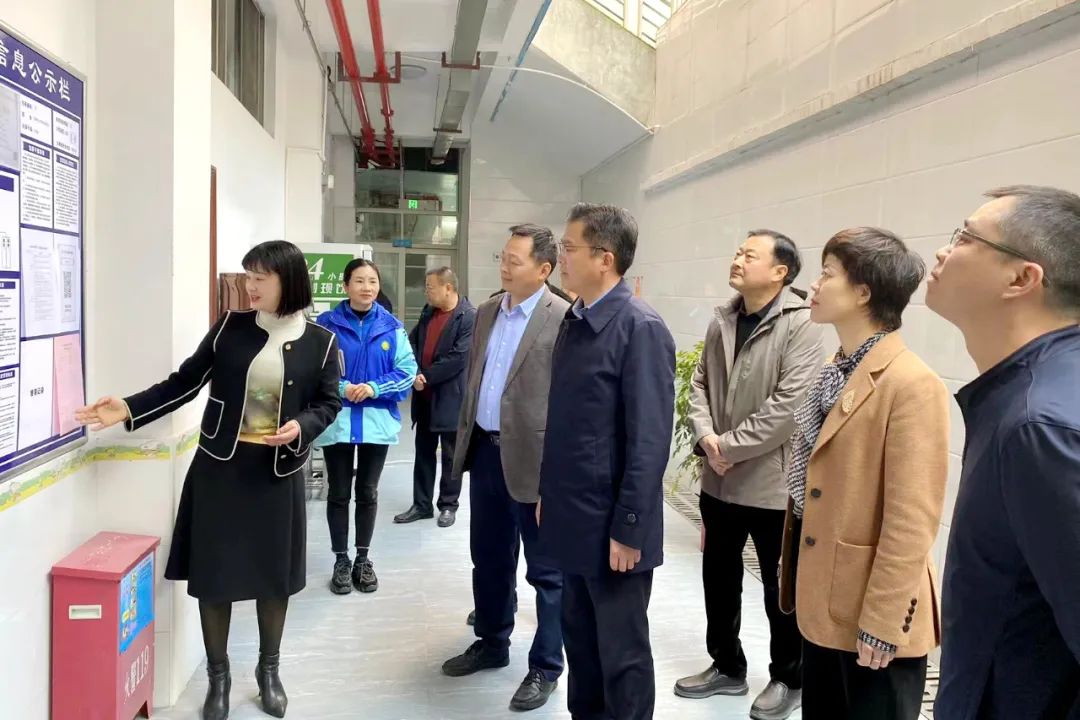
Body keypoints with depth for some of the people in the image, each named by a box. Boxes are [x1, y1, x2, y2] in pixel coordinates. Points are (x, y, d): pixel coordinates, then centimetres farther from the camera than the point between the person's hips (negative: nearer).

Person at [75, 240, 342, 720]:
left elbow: (329, 403, 1)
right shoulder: (230, 326, -2)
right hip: (219, 466, 1)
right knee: (212, 573, 6)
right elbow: (185, 382, 1)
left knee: (273, 574, 11)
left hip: (278, 470, -1)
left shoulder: (320, 342, -5)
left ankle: (269, 670, 33)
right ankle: (218, 675, 26)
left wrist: (301, 427, -18)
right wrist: (130, 409, -9)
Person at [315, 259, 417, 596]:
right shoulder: (326, 324, -4)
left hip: (377, 420, 2)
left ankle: (363, 559, 28)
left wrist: (374, 388, -16)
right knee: (339, 493, 9)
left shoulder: (391, 326, 1)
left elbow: (407, 369, -3)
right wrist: (341, 388, -21)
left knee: (368, 492, 14)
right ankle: (341, 561, 23)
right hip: (337, 421, -1)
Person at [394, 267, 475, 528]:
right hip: (425, 395, 7)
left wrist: (426, 376, -15)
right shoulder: (428, 311, 10)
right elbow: (412, 342, 10)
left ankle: (448, 505, 19)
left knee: (450, 455, 7)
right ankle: (421, 505, 22)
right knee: (423, 452, 12)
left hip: (451, 396, -7)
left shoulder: (469, 316, -14)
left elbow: (459, 357, -21)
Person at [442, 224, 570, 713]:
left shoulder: (563, 320, -13)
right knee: (489, 559, 20)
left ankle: (545, 667, 22)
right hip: (484, 451, 7)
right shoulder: (486, 312, 10)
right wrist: (464, 437, 15)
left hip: (534, 459, -7)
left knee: (546, 570, 8)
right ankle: (491, 644, 38)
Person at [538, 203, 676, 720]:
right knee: (579, 640, 20)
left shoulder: (641, 329, -16)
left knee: (621, 652, 9)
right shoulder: (574, 321, 8)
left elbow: (649, 441, -18)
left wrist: (627, 529, -17)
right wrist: (548, 493, 13)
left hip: (611, 526, -7)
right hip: (573, 518, 7)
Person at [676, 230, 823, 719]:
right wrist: (705, 434, -9)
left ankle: (788, 679, 31)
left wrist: (729, 445, -17)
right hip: (718, 479, 7)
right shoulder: (722, 320, 7)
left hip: (772, 481, -6)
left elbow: (788, 407, -22)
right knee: (718, 577, 18)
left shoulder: (801, 325, -15)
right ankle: (727, 667, 37)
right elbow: (700, 382, 9)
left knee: (780, 587, 11)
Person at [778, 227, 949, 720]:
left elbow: (911, 522, -21)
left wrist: (881, 623, -18)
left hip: (869, 612, -8)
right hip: (822, 599, 9)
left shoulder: (913, 385, -20)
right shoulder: (836, 373, 9)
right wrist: (802, 584, 17)